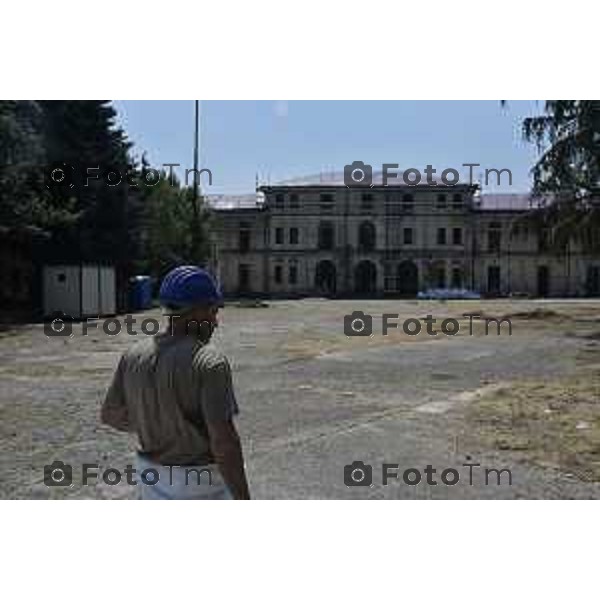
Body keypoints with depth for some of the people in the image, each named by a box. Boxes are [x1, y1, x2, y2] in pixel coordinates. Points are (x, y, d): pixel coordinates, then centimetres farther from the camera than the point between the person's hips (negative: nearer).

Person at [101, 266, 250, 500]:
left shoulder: (133, 355, -3)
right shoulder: (209, 361, -23)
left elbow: (110, 414, 7)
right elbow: (223, 440, -26)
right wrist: (243, 502, -20)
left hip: (152, 475, 6)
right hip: (199, 483, -6)